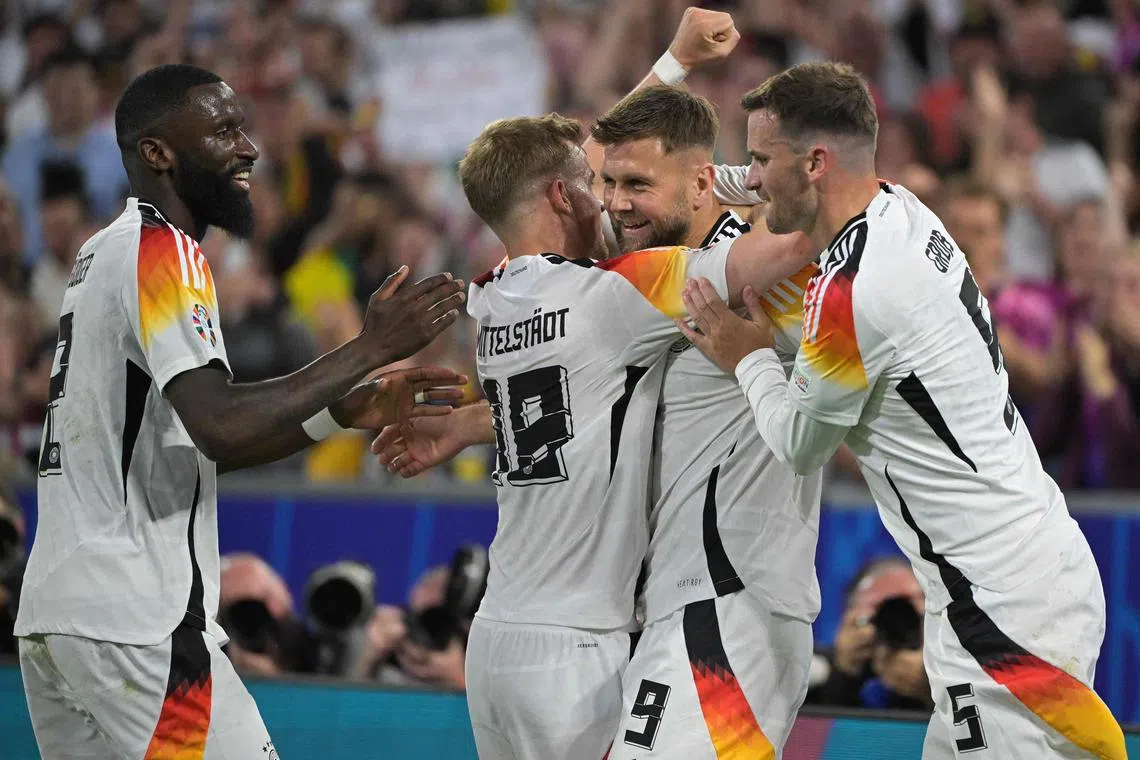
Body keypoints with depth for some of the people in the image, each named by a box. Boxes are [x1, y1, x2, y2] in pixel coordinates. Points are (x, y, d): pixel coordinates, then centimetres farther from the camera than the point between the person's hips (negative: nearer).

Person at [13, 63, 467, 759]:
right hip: (135, 622, -9)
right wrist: (372, 348, -18)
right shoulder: (161, 251, -10)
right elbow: (221, 429, -24)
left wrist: (346, 412, 14)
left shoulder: (106, 253, 20)